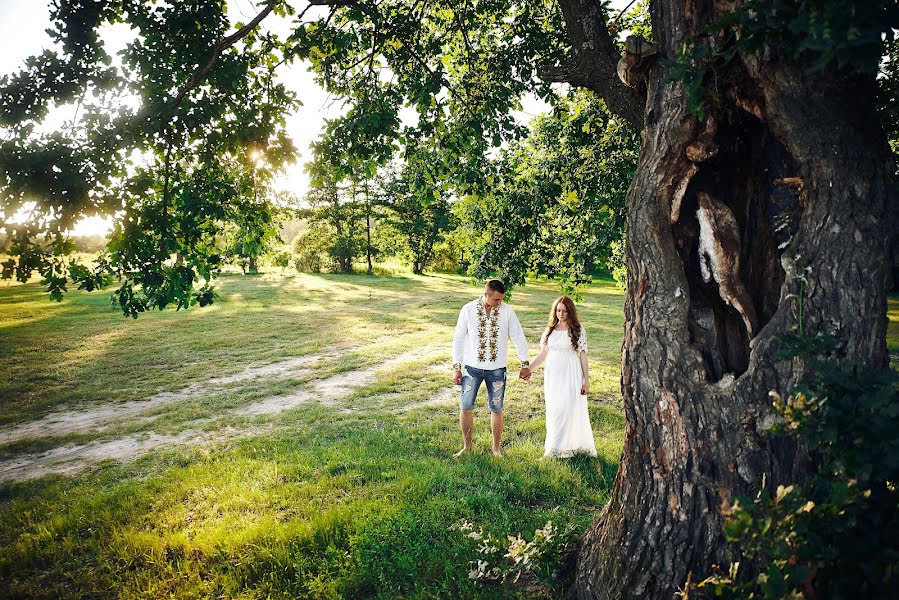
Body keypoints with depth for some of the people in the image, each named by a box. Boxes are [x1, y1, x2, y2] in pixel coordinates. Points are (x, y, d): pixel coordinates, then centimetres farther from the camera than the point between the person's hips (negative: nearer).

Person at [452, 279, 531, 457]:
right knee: (465, 407, 4)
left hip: (497, 369, 0)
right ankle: (467, 446, 21)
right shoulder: (468, 309, -6)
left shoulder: (507, 311, -5)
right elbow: (458, 339, -1)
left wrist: (525, 364, 3)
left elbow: (518, 337, 2)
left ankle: (496, 448, 22)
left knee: (496, 409, 6)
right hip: (472, 367, 0)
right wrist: (456, 367, -2)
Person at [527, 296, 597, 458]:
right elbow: (543, 354, 12)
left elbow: (583, 355, -3)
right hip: (552, 375, 4)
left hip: (570, 376, -4)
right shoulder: (550, 330, 9)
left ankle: (565, 447, 4)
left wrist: (586, 381, -6)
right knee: (553, 412, 7)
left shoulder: (578, 330, -2)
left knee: (569, 411, -5)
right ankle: (554, 448, 17)